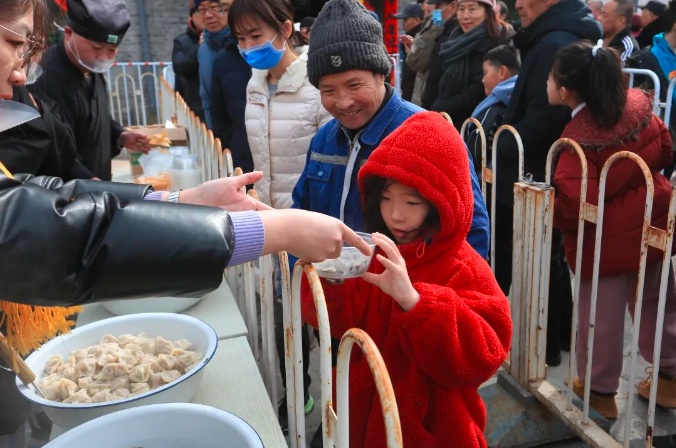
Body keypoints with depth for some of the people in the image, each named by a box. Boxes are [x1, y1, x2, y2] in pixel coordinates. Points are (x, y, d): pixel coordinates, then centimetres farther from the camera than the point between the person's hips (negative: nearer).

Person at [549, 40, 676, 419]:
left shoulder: (578, 138, -25)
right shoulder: (638, 105, -6)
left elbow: (573, 203, -28)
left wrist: (554, 216, -8)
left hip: (606, 238, -7)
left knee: (600, 316, 10)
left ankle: (600, 390, 27)